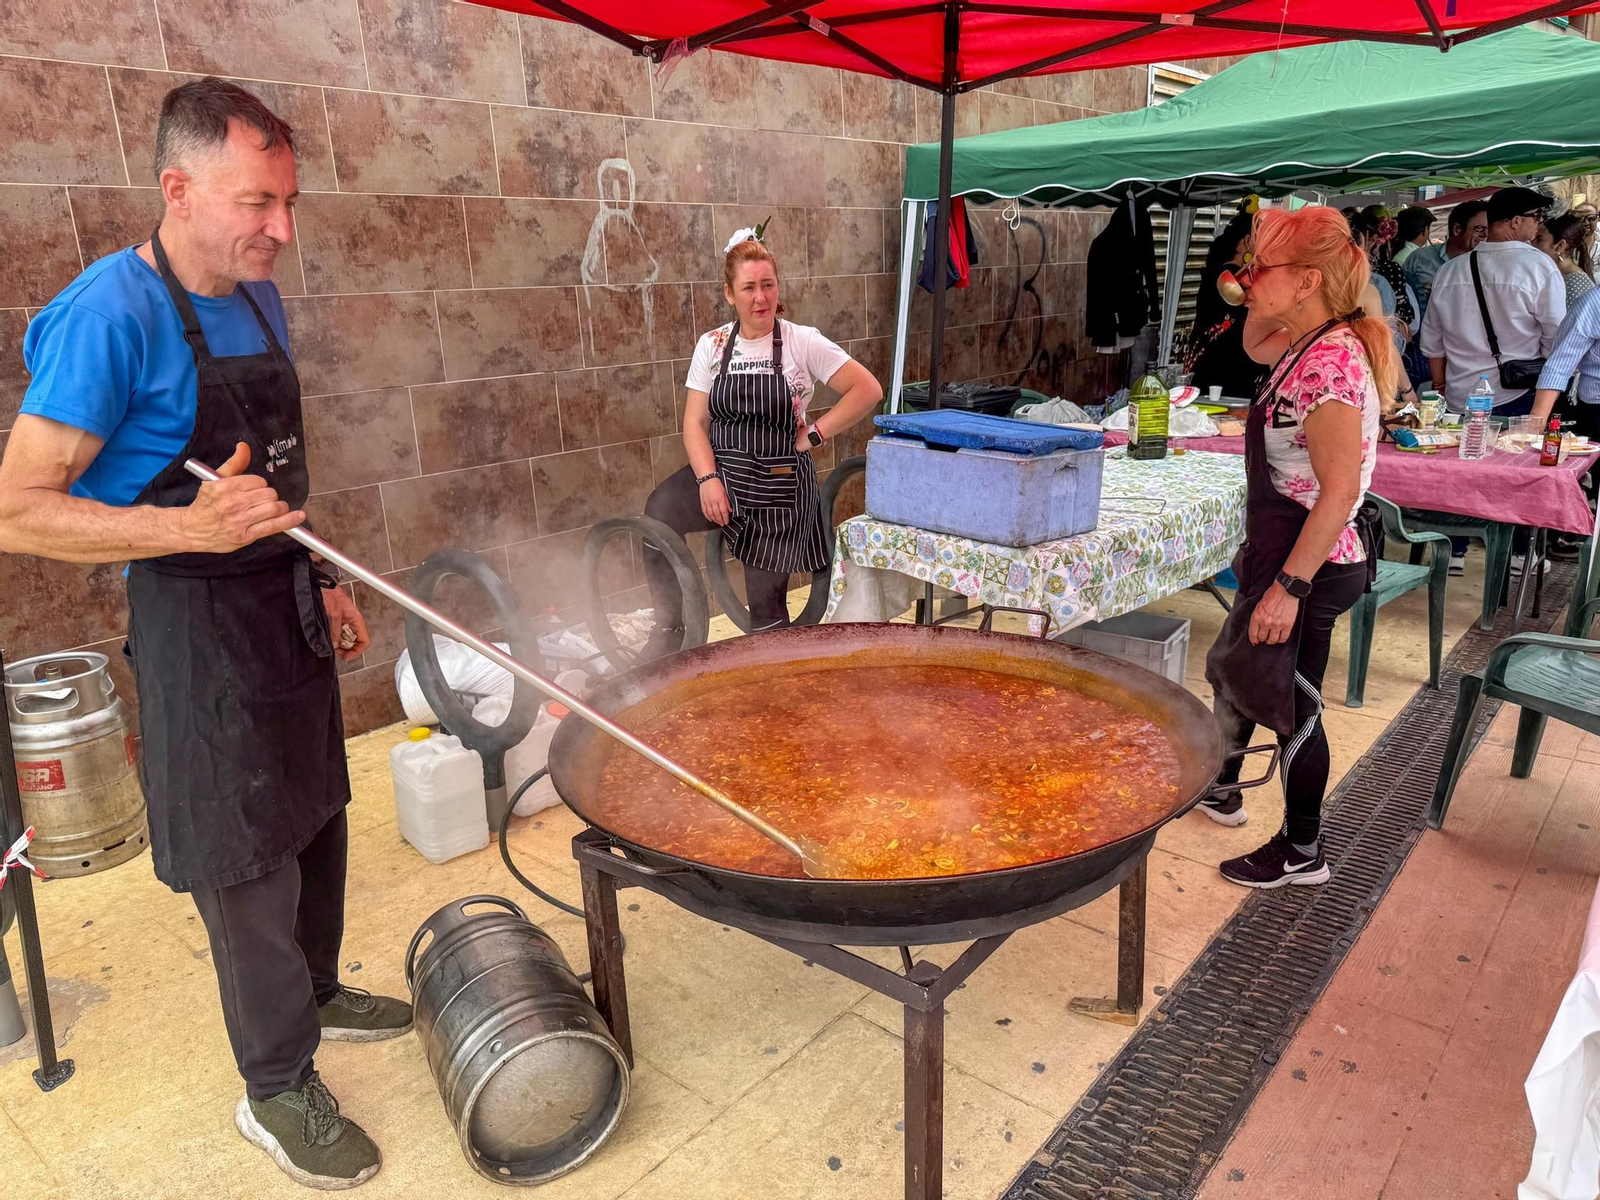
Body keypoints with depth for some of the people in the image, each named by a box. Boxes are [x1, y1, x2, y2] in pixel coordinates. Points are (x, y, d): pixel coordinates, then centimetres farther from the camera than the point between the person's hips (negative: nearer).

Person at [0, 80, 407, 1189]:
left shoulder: (258, 298, 6)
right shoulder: (110, 316, -19)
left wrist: (321, 584, 15)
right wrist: (192, 528, -32)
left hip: (286, 607, 8)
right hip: (197, 627, -8)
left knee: (315, 817, 21)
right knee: (246, 858, 4)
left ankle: (316, 992, 44)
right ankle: (279, 1088, 25)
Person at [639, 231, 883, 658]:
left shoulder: (802, 342, -5)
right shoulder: (712, 345, 3)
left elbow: (868, 390, -7)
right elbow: (695, 422, 1)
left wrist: (813, 435, -10)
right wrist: (708, 478, -15)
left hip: (779, 483, -2)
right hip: (720, 472, 3)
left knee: (766, 605, 0)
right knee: (658, 513, -25)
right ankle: (669, 627, -6)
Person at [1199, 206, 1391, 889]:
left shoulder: (1331, 359, -23)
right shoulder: (1309, 343, 6)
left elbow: (1340, 489, -28)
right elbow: (1257, 347, 30)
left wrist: (1289, 586, -27)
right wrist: (1260, 301, 9)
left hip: (1311, 562, -10)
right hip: (1280, 549, 10)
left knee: (1289, 702, 3)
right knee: (1234, 667, 23)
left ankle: (1302, 852, 22)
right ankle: (1221, 789, 44)